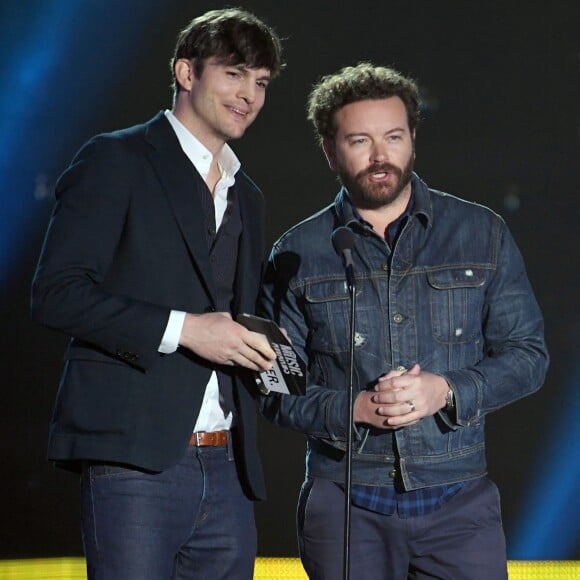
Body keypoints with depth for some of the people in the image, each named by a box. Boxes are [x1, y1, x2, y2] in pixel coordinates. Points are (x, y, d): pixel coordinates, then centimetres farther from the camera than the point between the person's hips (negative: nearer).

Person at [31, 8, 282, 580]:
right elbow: (54, 294, -10)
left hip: (226, 469, 7)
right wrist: (181, 328, -16)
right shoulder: (115, 161, 0)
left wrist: (261, 351, 7)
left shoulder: (247, 198, 23)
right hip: (136, 462, -7)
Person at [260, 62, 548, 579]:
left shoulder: (482, 234, 6)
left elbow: (528, 353, 5)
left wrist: (448, 391, -12)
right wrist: (352, 409, -14)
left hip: (460, 501, 0)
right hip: (347, 506, 0)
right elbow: (274, 386, 4)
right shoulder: (298, 255, 4)